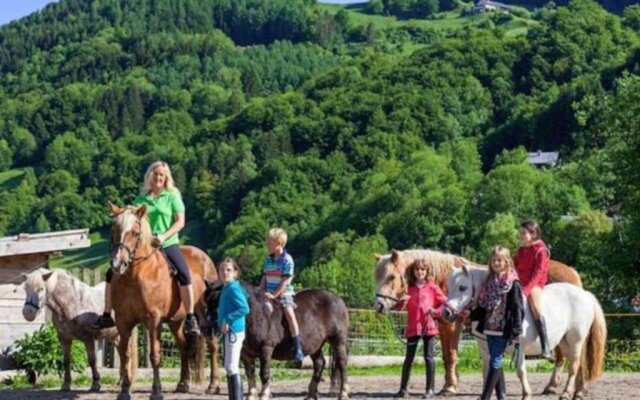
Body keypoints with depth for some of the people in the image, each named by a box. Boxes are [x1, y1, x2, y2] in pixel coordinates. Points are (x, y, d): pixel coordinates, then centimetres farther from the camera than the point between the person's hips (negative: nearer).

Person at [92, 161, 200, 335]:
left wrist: (164, 236, -18)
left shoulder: (172, 197, 2)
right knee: (112, 273, -4)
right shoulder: (141, 199, 11)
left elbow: (180, 221, -4)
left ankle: (191, 319, -22)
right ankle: (107, 316, 5)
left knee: (184, 274, -29)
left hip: (168, 244, -4)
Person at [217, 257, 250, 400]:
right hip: (228, 331, 10)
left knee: (232, 367, -10)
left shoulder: (233, 288, -15)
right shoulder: (226, 288, 13)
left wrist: (228, 320, -23)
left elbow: (245, 308, -25)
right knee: (229, 367, 15)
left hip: (234, 330, -10)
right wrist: (223, 321, 10)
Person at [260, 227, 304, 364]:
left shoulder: (286, 260, -10)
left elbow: (285, 281, -14)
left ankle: (298, 349, -27)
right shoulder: (268, 259, 10)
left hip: (283, 293, -7)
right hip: (269, 294, 7)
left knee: (289, 313, -25)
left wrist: (274, 295, -19)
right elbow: (264, 278, 15)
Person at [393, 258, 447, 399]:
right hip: (412, 327, 2)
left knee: (429, 357, 0)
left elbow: (444, 303, 5)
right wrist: (402, 302, -14)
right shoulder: (409, 288, 7)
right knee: (409, 358, 5)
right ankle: (403, 389, 12)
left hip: (428, 326, -2)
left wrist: (436, 312, -11)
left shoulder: (433, 288, 1)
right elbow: (400, 306, 8)